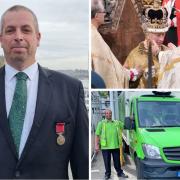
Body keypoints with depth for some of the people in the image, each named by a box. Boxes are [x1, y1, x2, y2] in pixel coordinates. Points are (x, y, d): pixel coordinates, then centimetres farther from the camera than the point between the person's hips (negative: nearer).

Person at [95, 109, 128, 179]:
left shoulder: (117, 123, 10)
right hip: (105, 146, -2)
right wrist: (97, 145, -6)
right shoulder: (101, 123, 2)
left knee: (117, 161, 11)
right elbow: (97, 135, -1)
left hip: (116, 146, 2)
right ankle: (107, 174, 21)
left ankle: (120, 172, 26)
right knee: (107, 162, 7)